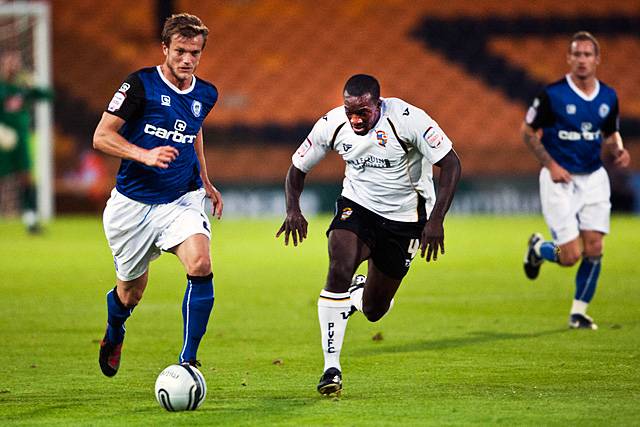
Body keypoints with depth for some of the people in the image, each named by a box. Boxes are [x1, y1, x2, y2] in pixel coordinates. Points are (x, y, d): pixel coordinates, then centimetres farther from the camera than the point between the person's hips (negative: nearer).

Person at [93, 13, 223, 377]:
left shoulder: (206, 95, 5)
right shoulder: (141, 84, -11)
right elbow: (102, 136, -12)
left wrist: (205, 182, 24)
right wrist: (145, 155, -27)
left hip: (182, 200, 3)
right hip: (133, 205, -3)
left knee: (200, 265, -25)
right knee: (131, 292, 10)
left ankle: (189, 360, -16)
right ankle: (114, 333, 47)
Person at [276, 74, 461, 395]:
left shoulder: (407, 119, -25)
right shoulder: (332, 124, -14)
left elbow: (451, 164, -20)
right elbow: (297, 167, 0)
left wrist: (436, 220, -29)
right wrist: (293, 209, -19)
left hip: (406, 218, -1)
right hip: (357, 206, 1)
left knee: (374, 310, 3)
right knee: (339, 269, -29)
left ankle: (360, 292, 44)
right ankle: (331, 367, -23)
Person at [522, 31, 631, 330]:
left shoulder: (608, 97, 2)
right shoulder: (552, 94, -12)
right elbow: (528, 131, -3)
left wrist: (618, 151, -5)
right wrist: (550, 164, -13)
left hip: (594, 177, 4)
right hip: (560, 180, -4)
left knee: (594, 249, -5)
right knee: (570, 255, -9)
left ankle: (579, 311, 12)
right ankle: (538, 248, 26)